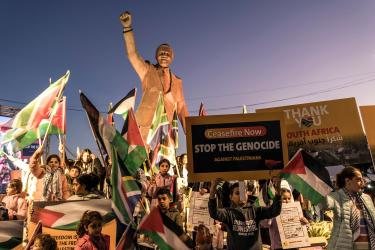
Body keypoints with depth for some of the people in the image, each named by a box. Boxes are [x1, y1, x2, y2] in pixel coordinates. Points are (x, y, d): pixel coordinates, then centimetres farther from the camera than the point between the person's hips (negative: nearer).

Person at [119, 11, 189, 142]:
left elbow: (182, 109, 13)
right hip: (144, 128, -2)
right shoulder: (147, 71, 7)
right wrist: (127, 28, -20)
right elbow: (132, 53, -8)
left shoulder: (177, 82, 14)